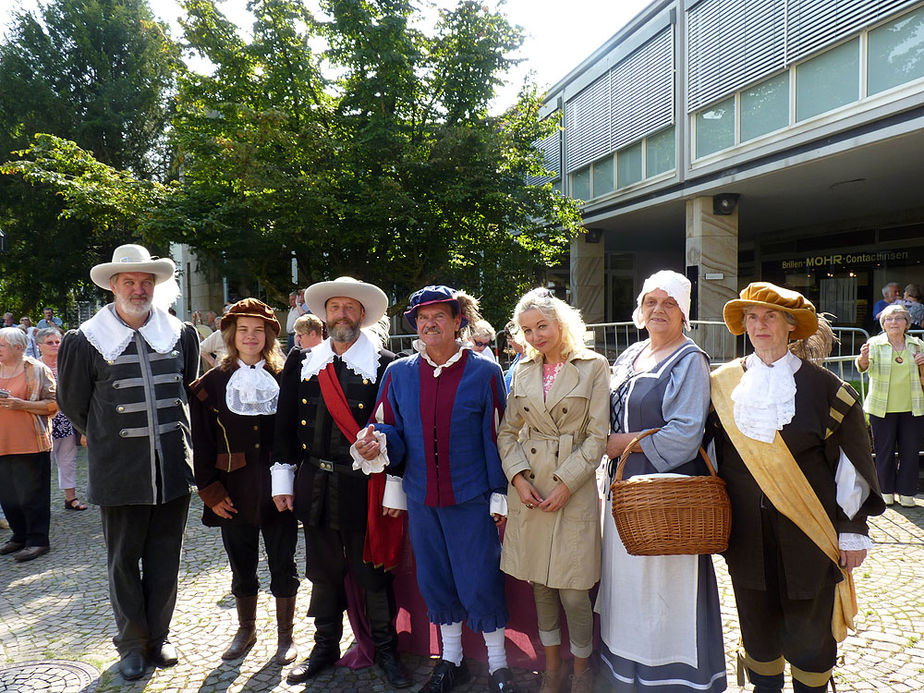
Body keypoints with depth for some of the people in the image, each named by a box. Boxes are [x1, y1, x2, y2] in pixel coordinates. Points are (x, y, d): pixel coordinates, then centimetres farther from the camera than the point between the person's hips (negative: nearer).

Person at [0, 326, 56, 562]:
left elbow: (53, 404, -8)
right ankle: (20, 536, 26)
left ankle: (37, 540, 9)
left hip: (29, 443, -6)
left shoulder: (37, 370, -3)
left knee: (32, 495, -1)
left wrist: (21, 404, -19)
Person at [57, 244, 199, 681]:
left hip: (172, 465, 3)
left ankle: (158, 637, 28)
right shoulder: (86, 340, -5)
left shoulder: (180, 334, 4)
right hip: (119, 471, -2)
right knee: (123, 560, 9)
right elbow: (71, 402, 6)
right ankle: (133, 643, 25)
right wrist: (106, 438, 11)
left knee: (165, 558, 12)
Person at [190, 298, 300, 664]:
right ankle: (246, 630, 35)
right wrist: (211, 492, -3)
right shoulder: (211, 384, 2)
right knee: (242, 566, 15)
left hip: (278, 489, -1)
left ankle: (285, 635, 25)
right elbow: (202, 444, 2)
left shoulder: (285, 379, 1)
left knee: (283, 564, 8)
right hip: (235, 491, 1)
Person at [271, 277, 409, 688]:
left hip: (364, 486, -3)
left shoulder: (384, 365, -3)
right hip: (315, 485, 3)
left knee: (373, 572, 8)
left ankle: (385, 650, 25)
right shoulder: (301, 363, 7)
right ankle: (326, 647, 33)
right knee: (323, 571, 16)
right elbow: (286, 426, 9)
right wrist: (282, 480, 6)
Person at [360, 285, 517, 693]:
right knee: (435, 582, 15)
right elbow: (392, 431, 6)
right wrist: (380, 443, -17)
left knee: (480, 584, 2)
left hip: (471, 499, -3)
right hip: (421, 498, 4)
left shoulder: (484, 373, -5)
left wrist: (500, 495, -4)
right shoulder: (399, 373, 2)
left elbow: (495, 439, -3)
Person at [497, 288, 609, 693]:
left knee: (573, 592, -1)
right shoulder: (524, 370, 8)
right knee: (540, 585, 13)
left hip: (574, 487, -4)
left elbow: (597, 436, -6)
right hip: (528, 486, 4)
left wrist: (565, 485, -12)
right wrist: (518, 477, -6)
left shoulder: (594, 367, -3)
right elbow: (507, 431, 9)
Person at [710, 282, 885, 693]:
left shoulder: (822, 387, -6)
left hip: (807, 533, -2)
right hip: (747, 531, 3)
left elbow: (852, 462, -2)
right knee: (756, 621, 14)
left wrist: (853, 530, -3)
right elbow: (714, 453, 9)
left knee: (807, 625, 8)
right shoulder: (725, 383, 1)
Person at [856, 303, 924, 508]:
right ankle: (886, 491, 18)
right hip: (882, 407, -2)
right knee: (884, 450, 5)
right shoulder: (875, 343, -1)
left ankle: (906, 493, 18)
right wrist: (863, 357, -42)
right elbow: (865, 366, -18)